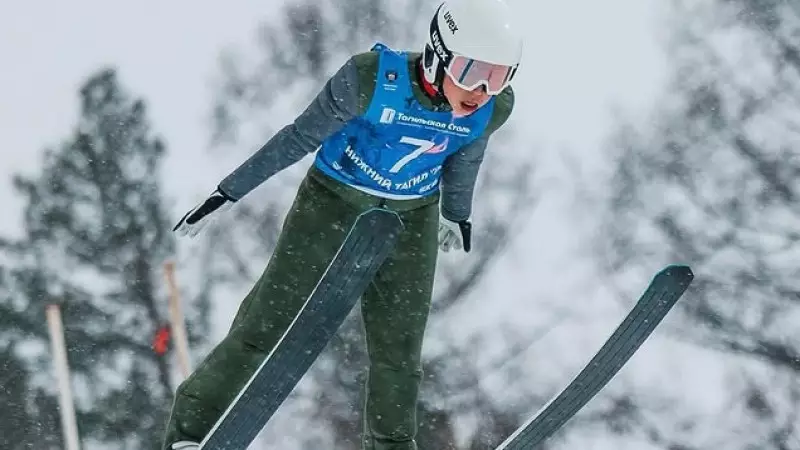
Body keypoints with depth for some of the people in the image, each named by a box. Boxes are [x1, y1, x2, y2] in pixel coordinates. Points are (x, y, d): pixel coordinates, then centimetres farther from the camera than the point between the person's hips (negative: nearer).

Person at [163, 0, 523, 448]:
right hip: (333, 204, -3)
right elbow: (301, 136, -18)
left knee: (399, 350, 8)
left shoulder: (493, 107, -18)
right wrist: (230, 193, -11)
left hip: (412, 221, 4)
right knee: (267, 327, -4)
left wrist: (457, 214, 23)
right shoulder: (374, 79, -30)